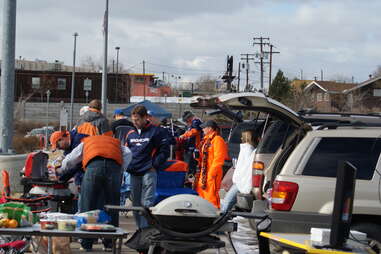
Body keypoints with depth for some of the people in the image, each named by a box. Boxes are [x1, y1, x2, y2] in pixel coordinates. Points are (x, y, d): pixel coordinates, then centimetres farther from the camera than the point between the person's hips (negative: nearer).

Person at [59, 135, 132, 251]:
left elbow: (69, 160, 37)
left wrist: (62, 170, 57)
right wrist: (121, 170, 21)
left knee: (88, 204, 6)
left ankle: (87, 243, 6)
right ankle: (110, 243, 12)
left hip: (93, 166, -1)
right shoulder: (116, 142, 37)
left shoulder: (85, 142, 36)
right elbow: (127, 153, 16)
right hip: (114, 166, 1)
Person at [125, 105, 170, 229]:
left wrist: (154, 165, -8)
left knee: (147, 203, -12)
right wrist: (127, 165, 9)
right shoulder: (131, 133, 14)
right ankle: (140, 228, 17)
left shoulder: (155, 131, -2)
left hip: (148, 172, -6)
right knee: (136, 204, 9)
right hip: (134, 174, 6)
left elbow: (164, 151, -2)